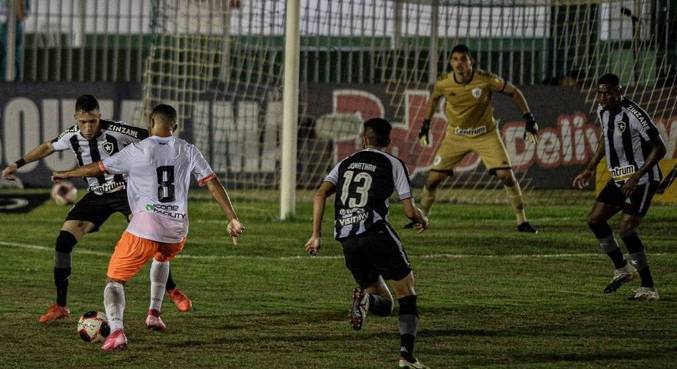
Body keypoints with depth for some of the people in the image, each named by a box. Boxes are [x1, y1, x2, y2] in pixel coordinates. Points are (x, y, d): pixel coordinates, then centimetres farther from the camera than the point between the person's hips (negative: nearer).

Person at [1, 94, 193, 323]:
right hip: (97, 195, 4)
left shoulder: (116, 132, -22)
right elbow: (48, 148, 12)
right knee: (63, 242, -8)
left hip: (126, 190, -4)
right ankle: (60, 306, 4)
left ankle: (172, 290, -7)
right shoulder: (71, 137, -9)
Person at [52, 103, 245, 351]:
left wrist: (66, 175, 26)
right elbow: (213, 183, 6)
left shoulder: (137, 151, 1)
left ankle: (116, 330, -22)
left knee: (115, 281, 3)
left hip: (145, 227, -4)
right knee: (162, 258, 39)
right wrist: (232, 219, 10)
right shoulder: (187, 151, 9)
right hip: (177, 229, 4)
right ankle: (154, 314, 29)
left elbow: (98, 169, 9)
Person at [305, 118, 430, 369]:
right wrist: (422, 220, 26)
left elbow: (320, 194, 5)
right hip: (376, 232, -4)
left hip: (347, 241, 4)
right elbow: (409, 210, 3)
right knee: (407, 292, 5)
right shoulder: (393, 164, 7)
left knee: (384, 305, 14)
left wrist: (316, 235, 5)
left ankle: (366, 299, -22)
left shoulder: (346, 163, 20)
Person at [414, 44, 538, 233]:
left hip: (485, 134, -2)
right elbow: (434, 99, 11)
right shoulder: (443, 84, -14)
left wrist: (529, 118, -9)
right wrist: (426, 125, 12)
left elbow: (513, 92, -7)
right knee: (433, 178, -4)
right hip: (456, 137, 2)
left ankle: (521, 220, 0)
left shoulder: (486, 79, -21)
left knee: (506, 175, -13)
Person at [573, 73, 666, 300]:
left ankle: (648, 288, -11)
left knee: (626, 229, -18)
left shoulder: (633, 114, -22)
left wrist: (637, 176, -27)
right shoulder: (602, 111, 4)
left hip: (642, 179, -9)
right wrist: (589, 170, 21)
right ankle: (622, 268, 26)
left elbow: (659, 148, -21)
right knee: (594, 220, 8)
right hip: (619, 178, 9)